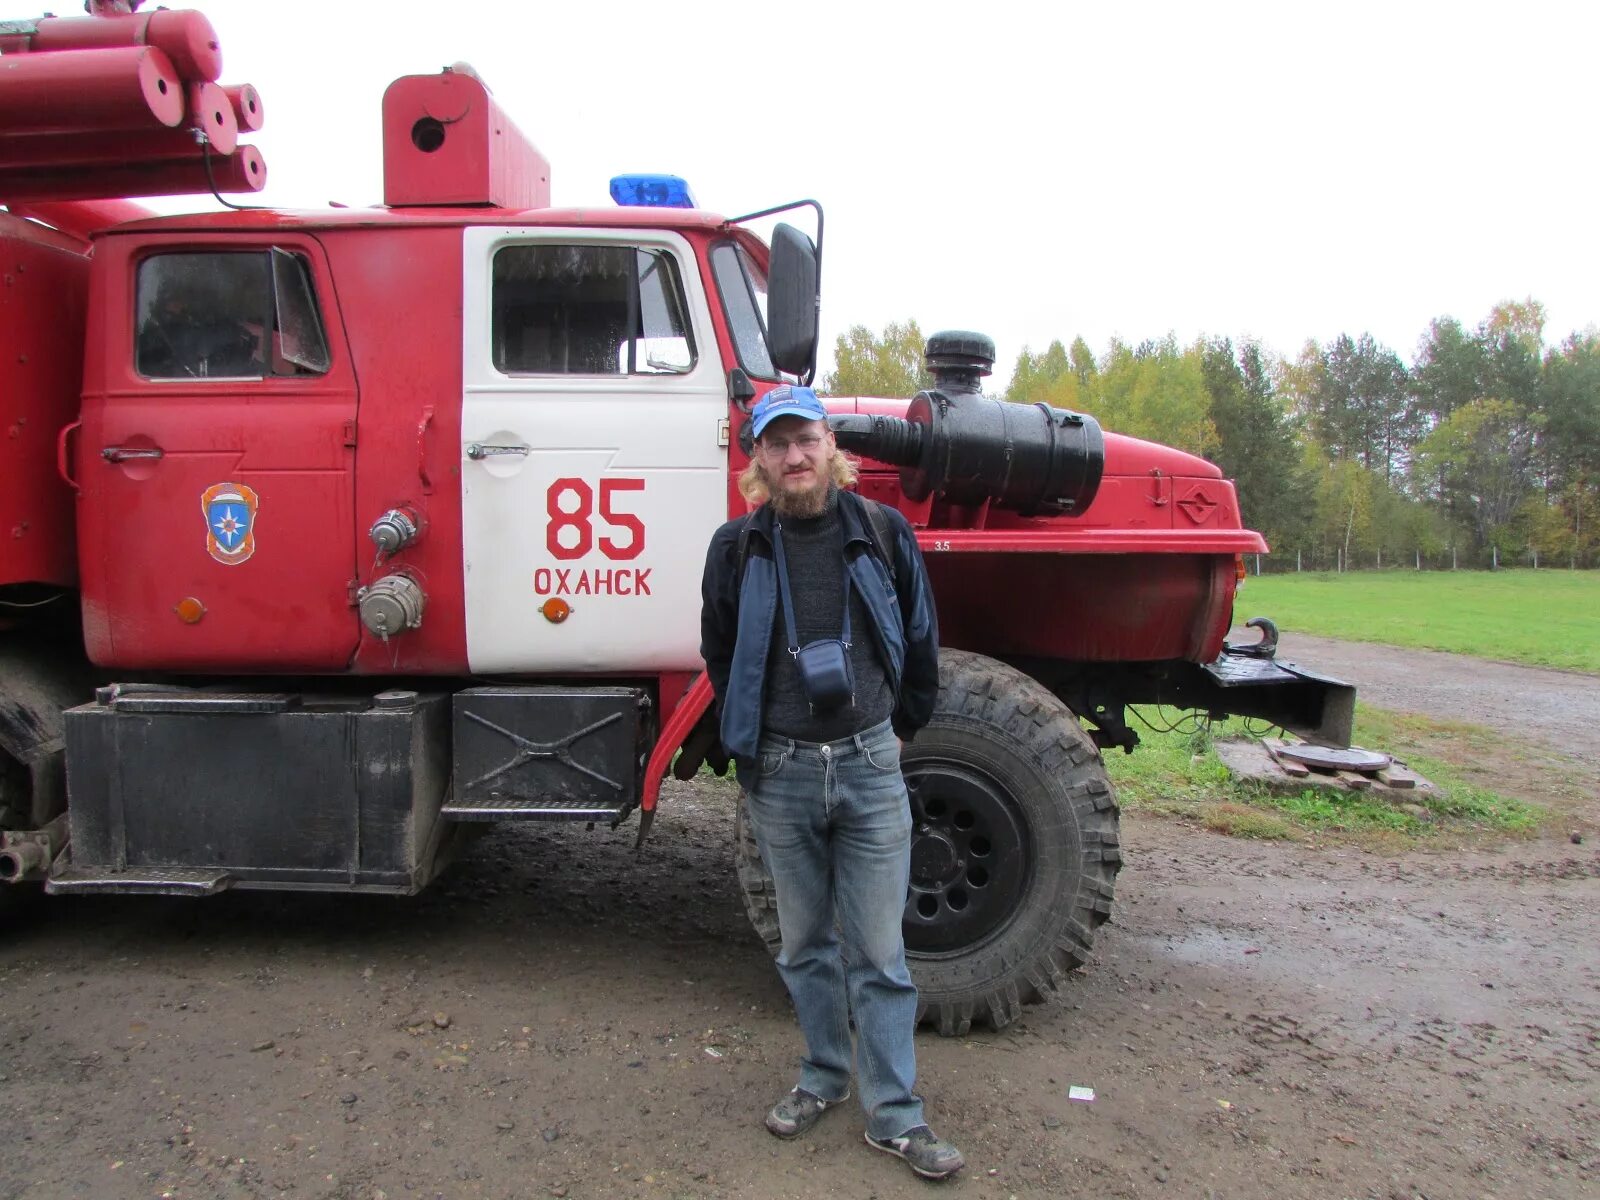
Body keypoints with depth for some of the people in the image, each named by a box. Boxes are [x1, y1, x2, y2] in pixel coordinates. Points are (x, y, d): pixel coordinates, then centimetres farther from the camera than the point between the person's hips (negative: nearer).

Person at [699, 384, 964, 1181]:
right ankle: (824, 1076, 34)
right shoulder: (738, 546, 0)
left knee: (877, 951, 4)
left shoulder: (883, 533, -1)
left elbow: (920, 640, 10)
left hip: (868, 764, -1)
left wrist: (903, 726, 16)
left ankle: (894, 1115, 16)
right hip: (781, 771, 1)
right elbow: (719, 653, 13)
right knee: (805, 943, 15)